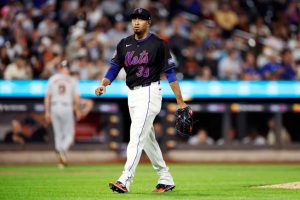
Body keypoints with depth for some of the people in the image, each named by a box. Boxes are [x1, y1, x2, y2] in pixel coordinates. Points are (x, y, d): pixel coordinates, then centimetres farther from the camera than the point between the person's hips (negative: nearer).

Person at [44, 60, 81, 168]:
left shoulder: (52, 79, 6)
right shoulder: (72, 80, 1)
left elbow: (47, 96, 3)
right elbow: (76, 98, -4)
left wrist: (47, 112, 8)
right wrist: (78, 110, 9)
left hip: (54, 108, 2)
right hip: (67, 108, -2)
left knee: (58, 134, 12)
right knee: (69, 135, 5)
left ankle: (61, 160, 10)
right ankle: (63, 150, -26)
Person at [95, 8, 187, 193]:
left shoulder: (158, 44, -6)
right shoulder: (125, 44, 11)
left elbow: (170, 73, -6)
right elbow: (114, 67, 10)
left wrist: (180, 102, -8)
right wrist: (103, 85, -10)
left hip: (149, 93, -7)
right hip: (132, 94, 7)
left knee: (137, 137, -17)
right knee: (148, 139, 13)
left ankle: (125, 181, -24)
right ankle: (166, 180, 24)